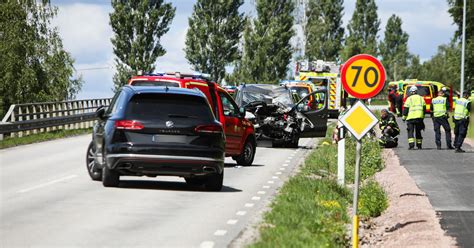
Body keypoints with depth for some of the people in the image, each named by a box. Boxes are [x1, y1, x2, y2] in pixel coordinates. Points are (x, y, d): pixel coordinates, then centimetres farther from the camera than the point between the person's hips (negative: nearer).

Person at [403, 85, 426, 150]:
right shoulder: (421, 98, 10)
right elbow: (424, 107, 13)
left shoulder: (409, 99, -3)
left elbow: (406, 108, -4)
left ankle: (411, 145, -15)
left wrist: (404, 117, 4)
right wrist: (423, 116, 23)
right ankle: (419, 145, 15)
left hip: (411, 117, -4)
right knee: (418, 131, 14)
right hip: (419, 117, 4)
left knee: (410, 132, -1)